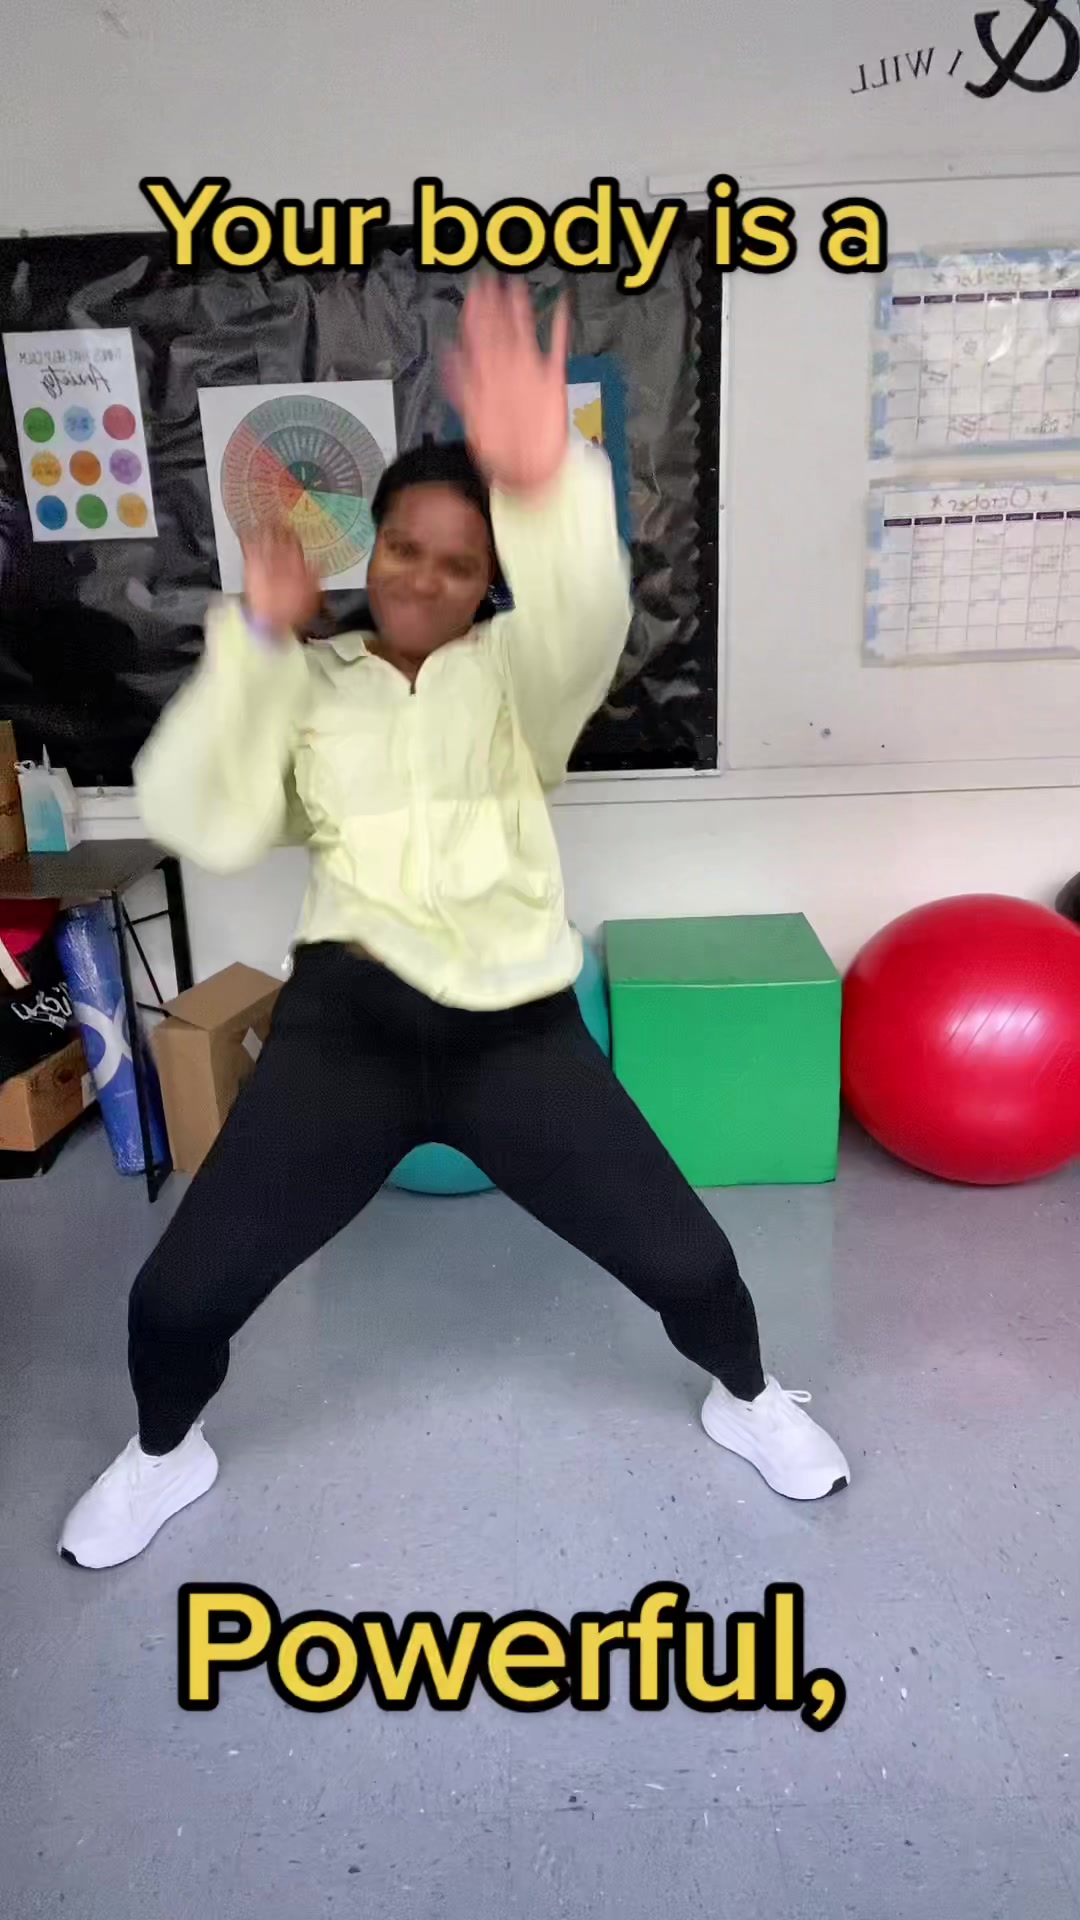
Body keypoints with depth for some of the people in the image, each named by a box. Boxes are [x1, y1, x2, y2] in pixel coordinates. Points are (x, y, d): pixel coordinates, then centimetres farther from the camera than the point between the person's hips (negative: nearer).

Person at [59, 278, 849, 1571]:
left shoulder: (514, 675, 7)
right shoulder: (307, 687, 11)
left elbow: (589, 625, -19)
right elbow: (200, 827, -4)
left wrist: (549, 484, -40)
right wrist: (253, 638, -10)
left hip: (516, 1025, 0)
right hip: (346, 1022, 1)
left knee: (688, 1261, -2)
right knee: (176, 1295, 0)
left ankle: (746, 1401, 35)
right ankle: (167, 1450, 37)